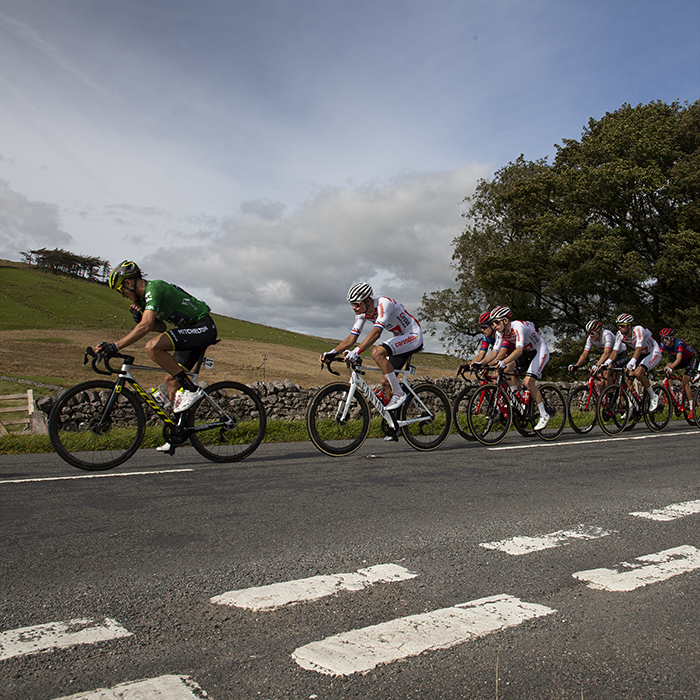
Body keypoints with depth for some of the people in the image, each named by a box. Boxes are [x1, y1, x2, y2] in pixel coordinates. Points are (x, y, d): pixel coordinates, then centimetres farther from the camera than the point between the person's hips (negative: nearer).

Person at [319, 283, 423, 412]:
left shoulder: (383, 303, -27)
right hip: (400, 339, 9)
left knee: (377, 352, -30)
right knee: (385, 382, 2)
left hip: (413, 336, -9)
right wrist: (332, 353, -17)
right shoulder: (362, 313, -2)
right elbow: (352, 338, -3)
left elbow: (376, 332, -39)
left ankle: (399, 394, -21)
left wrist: (357, 351, -49)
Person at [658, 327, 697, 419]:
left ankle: (691, 409, -10)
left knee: (685, 383, -19)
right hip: (680, 360, 6)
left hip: (690, 359, -6)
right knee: (667, 368, -23)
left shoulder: (679, 343, -35)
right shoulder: (663, 345, -19)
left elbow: (678, 359, -46)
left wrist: (671, 367, -64)